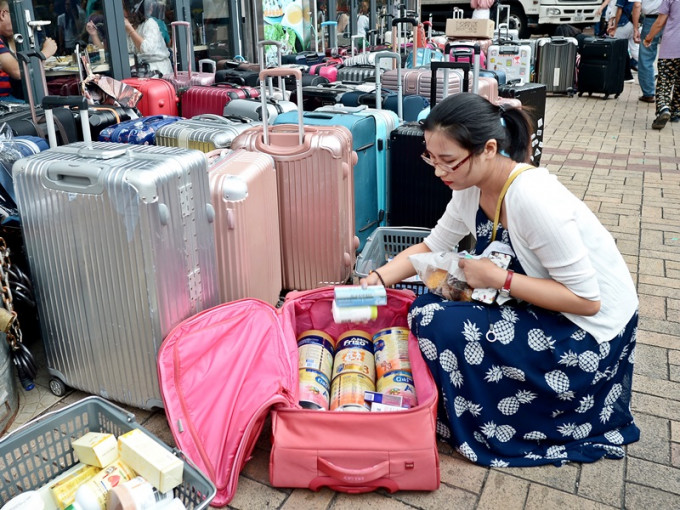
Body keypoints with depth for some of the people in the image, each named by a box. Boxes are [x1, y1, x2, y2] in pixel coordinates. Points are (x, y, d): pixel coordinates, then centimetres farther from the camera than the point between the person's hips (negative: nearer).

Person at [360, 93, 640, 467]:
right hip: (537, 310, 8)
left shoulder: (535, 200, -31)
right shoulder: (471, 188, -7)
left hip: (588, 332, -8)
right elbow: (432, 247, 6)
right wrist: (379, 278, -9)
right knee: (425, 307, 1)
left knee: (437, 323, -19)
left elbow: (586, 300, -26)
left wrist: (498, 279, -26)